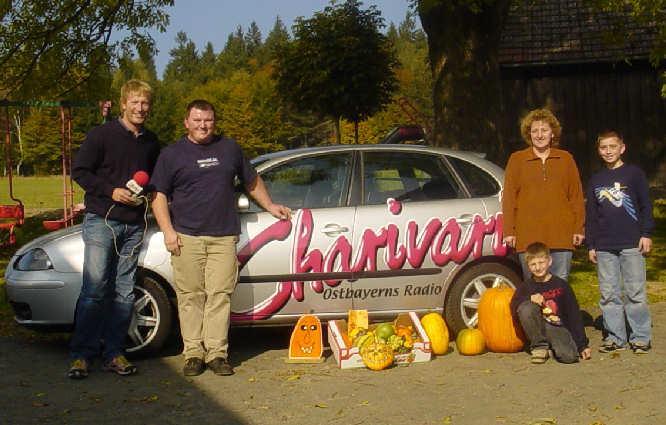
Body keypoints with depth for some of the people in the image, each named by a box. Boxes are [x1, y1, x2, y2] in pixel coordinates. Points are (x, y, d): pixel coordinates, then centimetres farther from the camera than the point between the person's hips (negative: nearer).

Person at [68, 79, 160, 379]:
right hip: (101, 220, -5)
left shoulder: (151, 142, 13)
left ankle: (114, 353, 13)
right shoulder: (102, 134, -2)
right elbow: (79, 171, -4)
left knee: (124, 292, 6)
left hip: (134, 225, 5)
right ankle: (81, 354, -2)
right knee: (95, 289, -9)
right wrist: (112, 191, -13)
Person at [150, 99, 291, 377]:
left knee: (220, 294, -4)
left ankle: (217, 353, 0)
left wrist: (269, 206, 29)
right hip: (186, 237, -1)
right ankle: (193, 353, 5)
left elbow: (251, 181, 30)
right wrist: (168, 230, -5)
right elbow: (159, 195, 5)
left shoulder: (230, 148, 17)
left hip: (224, 237, 1)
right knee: (191, 296, -1)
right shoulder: (172, 154, 9)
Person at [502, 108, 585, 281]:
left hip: (561, 236, 1)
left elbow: (576, 196, 12)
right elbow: (508, 197, 5)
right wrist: (509, 231, -2)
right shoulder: (517, 160, 7)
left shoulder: (566, 159, 11)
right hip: (528, 237, -1)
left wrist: (578, 228, 5)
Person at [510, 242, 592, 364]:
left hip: (558, 328, -1)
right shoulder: (526, 287, 5)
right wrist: (530, 298, -25)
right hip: (537, 331, 1)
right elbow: (514, 309, -7)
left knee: (569, 356, -31)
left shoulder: (561, 285, 3)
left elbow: (574, 315, 4)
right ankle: (539, 346, -11)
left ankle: (554, 346, 6)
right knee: (526, 307, -29)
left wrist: (582, 345, 1)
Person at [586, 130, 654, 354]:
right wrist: (591, 245, 13)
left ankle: (640, 337, 4)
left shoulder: (634, 174, 4)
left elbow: (646, 206, 3)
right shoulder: (595, 180, 15)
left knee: (635, 293, -3)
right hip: (604, 247, 4)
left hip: (632, 244, -4)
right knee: (609, 294, 5)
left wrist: (646, 233, -6)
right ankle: (615, 337, 11)